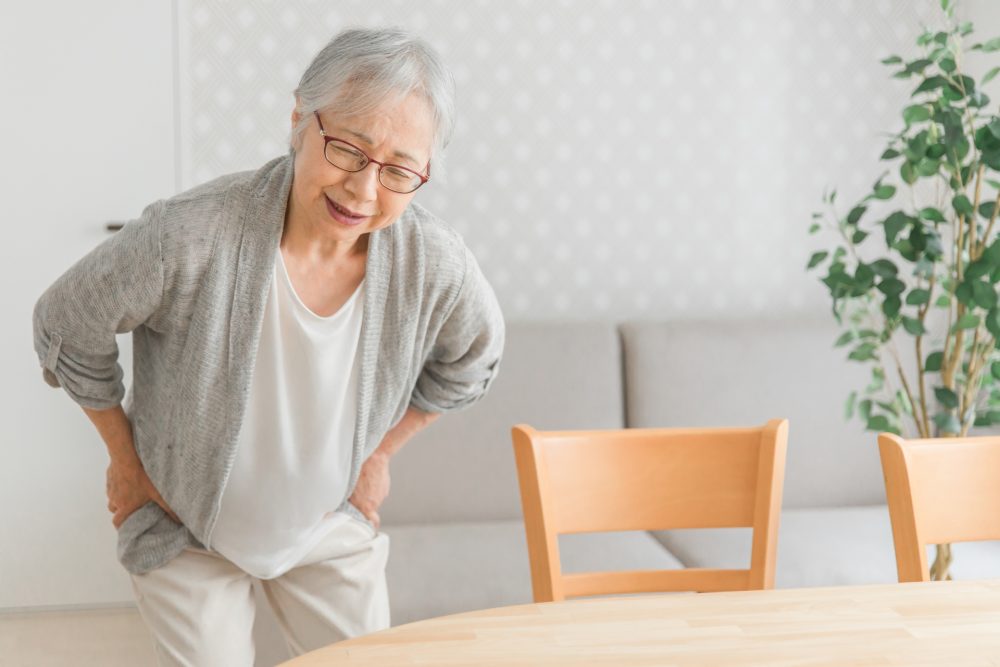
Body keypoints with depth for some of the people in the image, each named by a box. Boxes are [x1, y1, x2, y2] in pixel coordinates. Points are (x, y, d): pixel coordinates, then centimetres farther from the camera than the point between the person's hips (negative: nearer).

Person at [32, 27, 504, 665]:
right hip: (185, 526, -3)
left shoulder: (435, 266, -24)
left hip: (331, 526, 3)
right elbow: (69, 328, -14)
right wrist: (126, 458, -4)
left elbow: (469, 362, 2)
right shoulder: (189, 237, -34)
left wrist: (380, 452, 7)